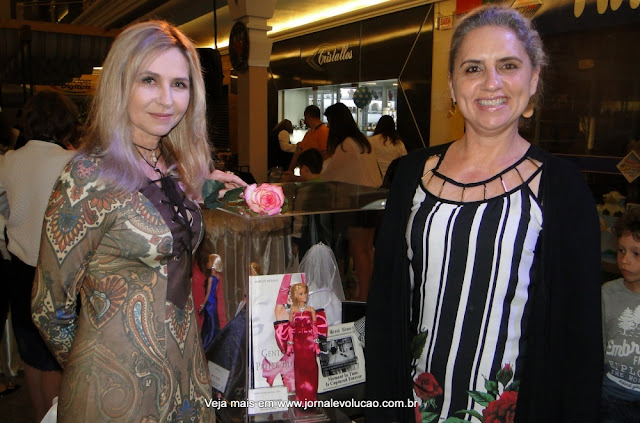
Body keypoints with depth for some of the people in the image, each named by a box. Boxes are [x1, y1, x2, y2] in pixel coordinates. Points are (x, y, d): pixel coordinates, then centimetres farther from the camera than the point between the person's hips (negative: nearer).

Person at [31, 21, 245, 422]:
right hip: (120, 385, -6)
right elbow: (51, 308, -13)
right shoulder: (89, 177, -20)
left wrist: (205, 190, 2)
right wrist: (93, 371, 0)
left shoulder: (178, 170, 0)